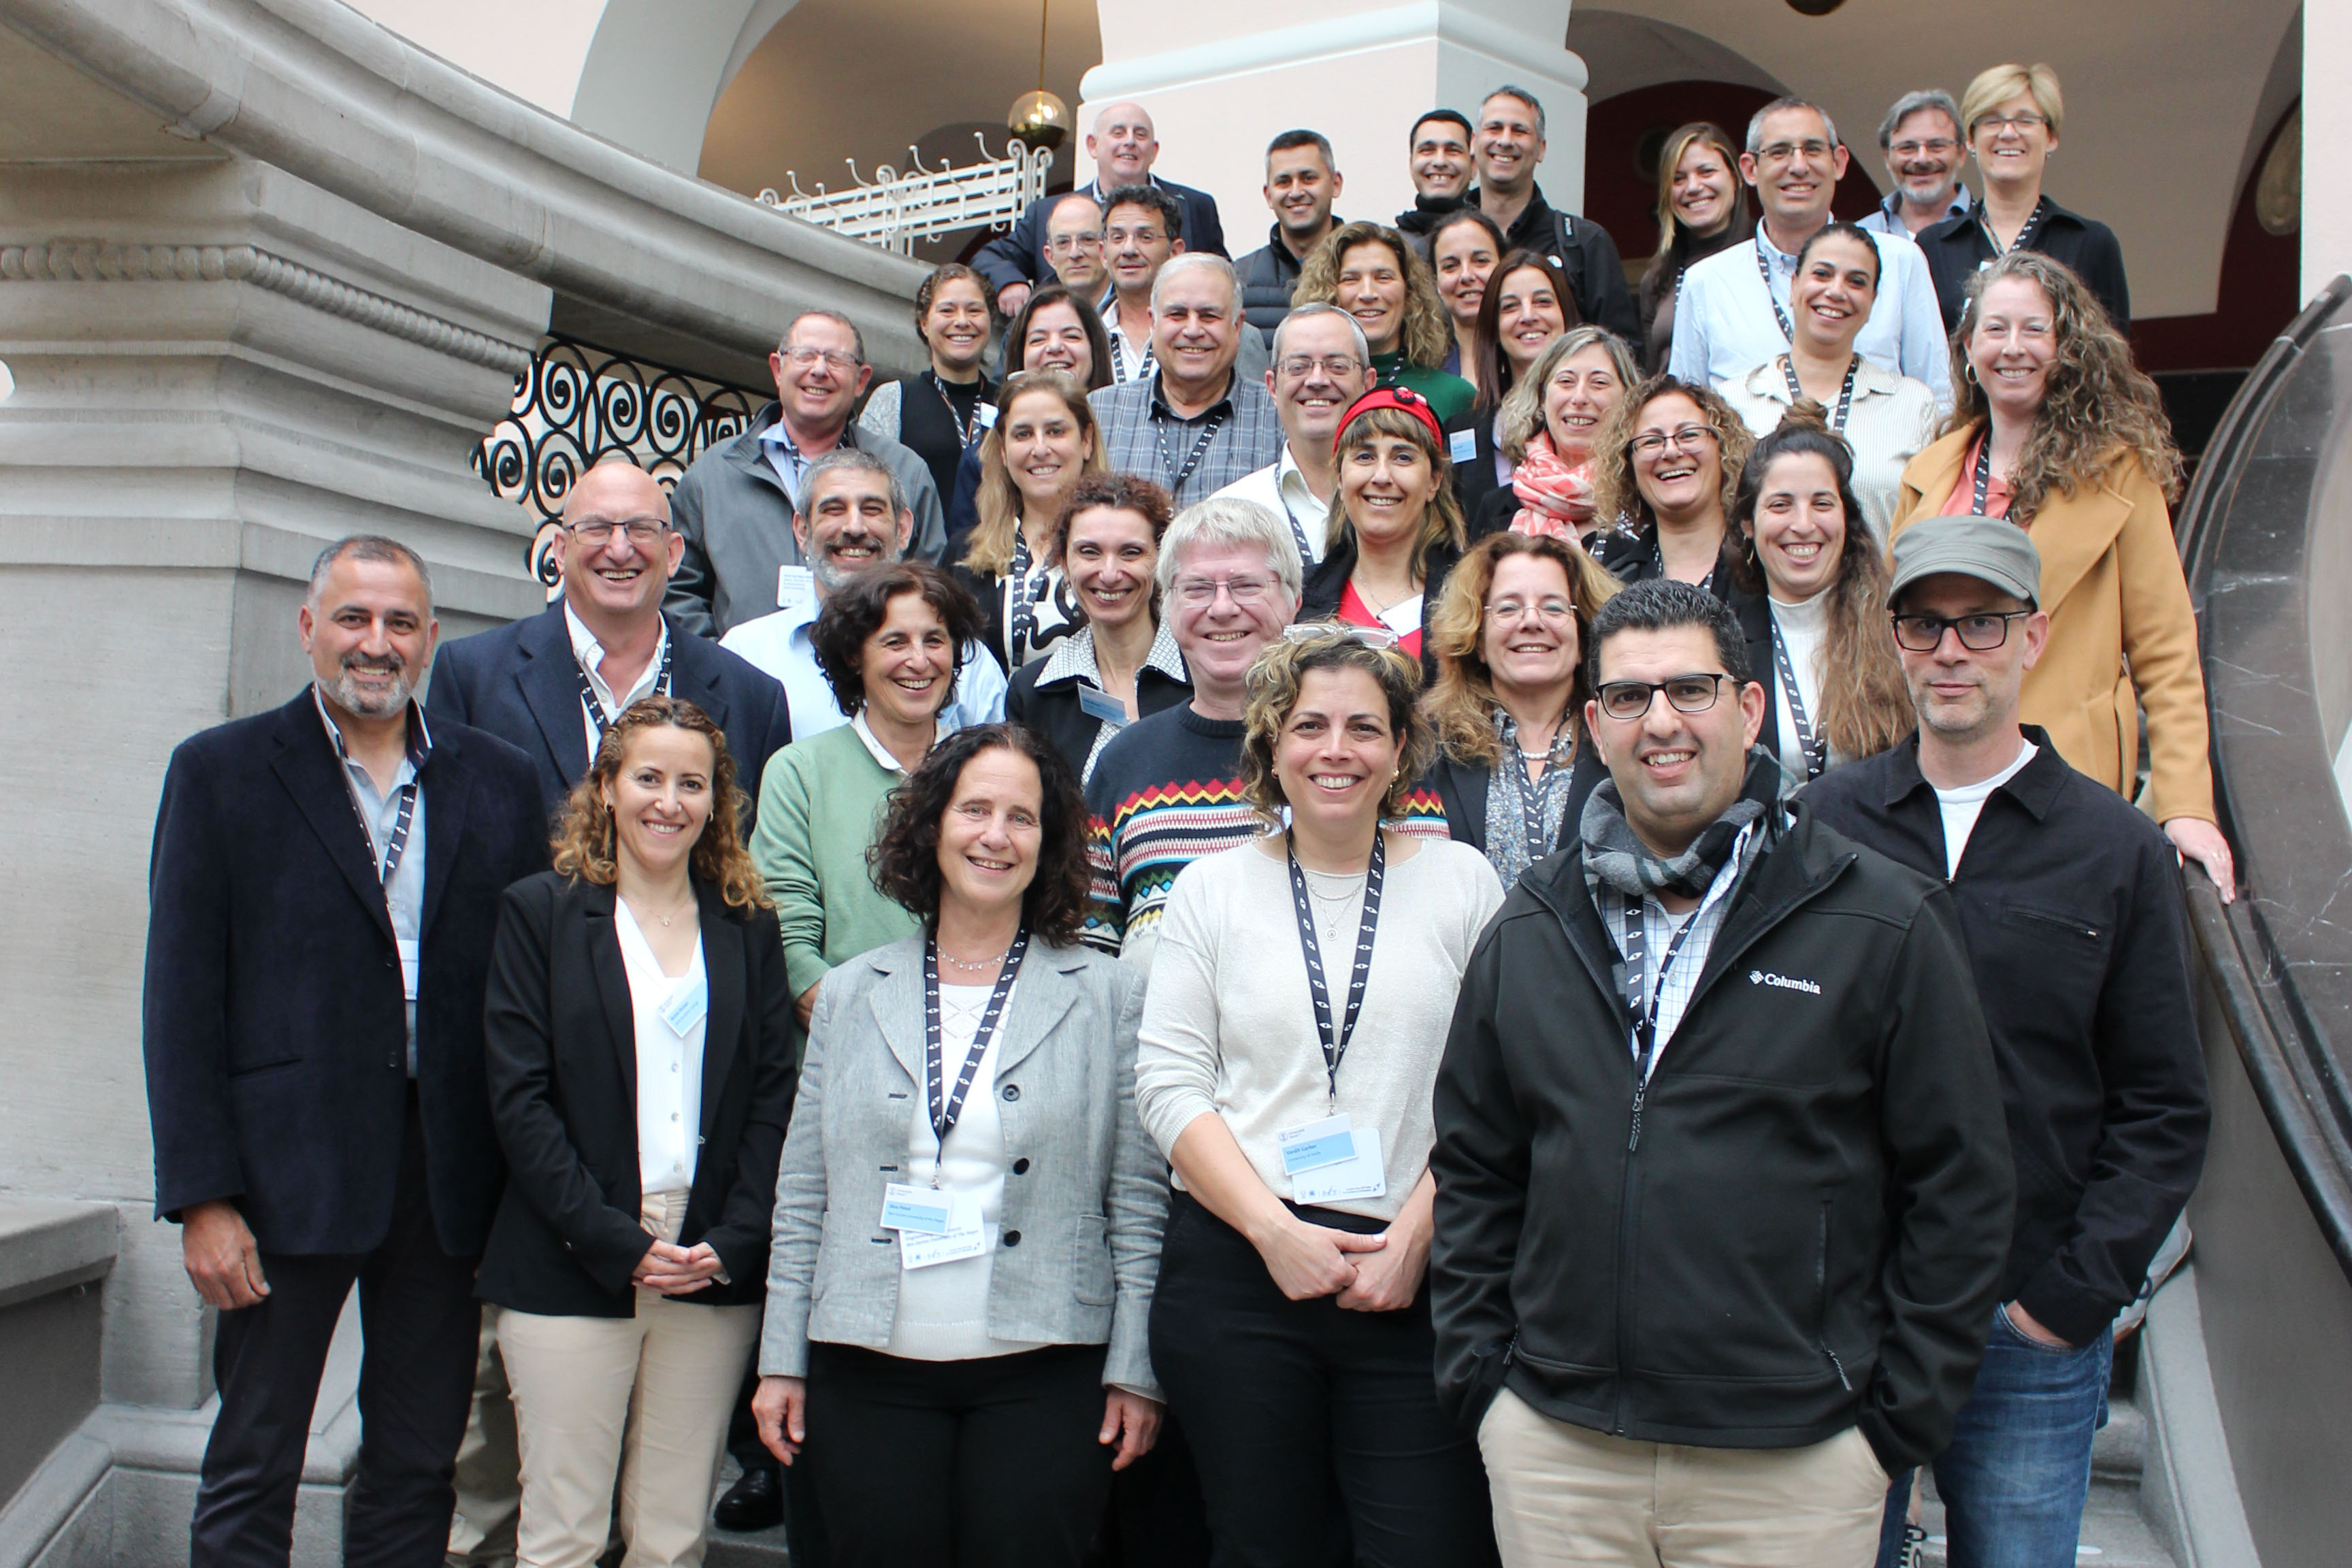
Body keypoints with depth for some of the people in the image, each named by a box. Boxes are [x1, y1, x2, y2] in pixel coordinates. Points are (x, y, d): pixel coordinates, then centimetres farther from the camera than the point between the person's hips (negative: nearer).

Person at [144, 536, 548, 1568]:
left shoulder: (501, 781, 7)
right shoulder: (221, 772, 1)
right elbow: (182, 999, -2)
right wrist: (201, 1197, -9)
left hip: (447, 1173, 3)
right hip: (288, 1167, -2)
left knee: (419, 1470, 12)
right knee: (253, 1467, 7)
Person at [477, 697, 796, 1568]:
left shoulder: (748, 927, 11)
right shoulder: (541, 910, 3)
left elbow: (775, 1097, 6)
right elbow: (519, 1098, -4)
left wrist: (731, 1242, -8)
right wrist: (618, 1244, -12)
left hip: (715, 1271, 2)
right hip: (573, 1269, -2)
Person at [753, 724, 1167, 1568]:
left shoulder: (1110, 995, 3)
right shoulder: (852, 994, 10)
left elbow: (1139, 1201, 1)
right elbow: (803, 1194, 10)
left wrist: (1136, 1371, -3)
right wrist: (781, 1361, 6)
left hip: (1043, 1372, -2)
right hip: (869, 1371, 2)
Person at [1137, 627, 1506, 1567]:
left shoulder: (1462, 881, 5)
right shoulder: (1214, 888, 7)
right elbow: (1168, 1083, 1)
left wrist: (1415, 1235, -10)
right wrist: (1277, 1231, -9)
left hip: (1417, 1278, -1)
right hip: (1238, 1269, 1)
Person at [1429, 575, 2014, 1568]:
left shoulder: (1887, 927, -4)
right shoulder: (1527, 934, 6)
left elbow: (1959, 1187, -1)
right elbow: (1472, 1173, 12)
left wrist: (1898, 1425, -3)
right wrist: (1479, 1375, 5)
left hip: (1792, 1463, -2)